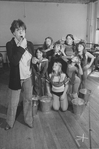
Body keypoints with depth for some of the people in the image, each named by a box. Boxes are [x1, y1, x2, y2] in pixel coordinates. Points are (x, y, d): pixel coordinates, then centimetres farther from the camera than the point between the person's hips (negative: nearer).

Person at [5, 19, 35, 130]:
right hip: (16, 78, -3)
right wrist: (21, 47, -26)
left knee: (28, 99, 17)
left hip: (28, 77, 4)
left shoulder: (29, 44, -1)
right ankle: (9, 122, 34)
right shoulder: (10, 44, -13)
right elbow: (13, 61, -27)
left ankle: (28, 120, 37)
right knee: (14, 102, 10)